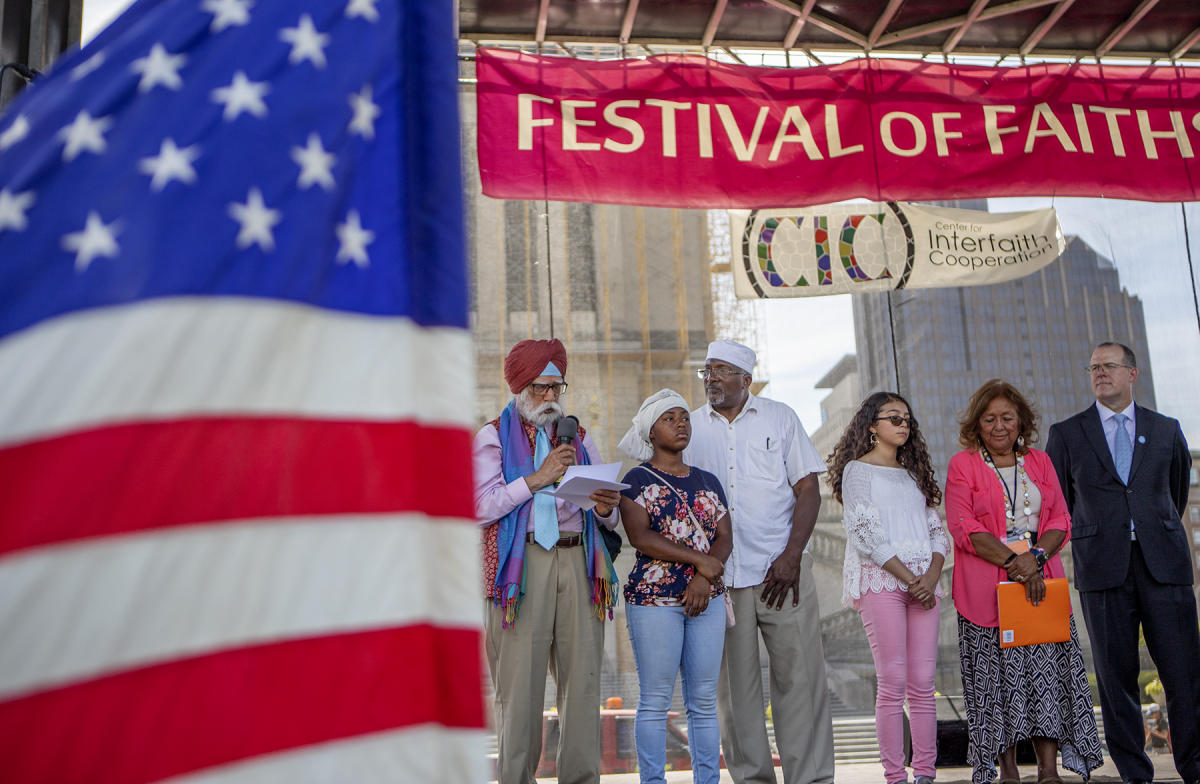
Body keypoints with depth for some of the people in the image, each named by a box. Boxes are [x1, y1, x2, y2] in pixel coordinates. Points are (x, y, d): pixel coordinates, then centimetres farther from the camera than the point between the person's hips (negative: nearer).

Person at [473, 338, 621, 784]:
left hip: (578, 561, 4)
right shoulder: (494, 436, 8)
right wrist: (536, 479, -11)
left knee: (583, 680, 2)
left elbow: (608, 517, 19)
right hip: (520, 565, -4)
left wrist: (606, 508, -4)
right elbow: (480, 508, -6)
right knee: (520, 685, -4)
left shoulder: (578, 437, 21)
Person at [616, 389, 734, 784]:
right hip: (653, 598, -4)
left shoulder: (708, 481, 16)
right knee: (655, 701, -2)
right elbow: (640, 536, -10)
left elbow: (725, 537, 8)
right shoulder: (637, 479, 2)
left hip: (707, 599, 4)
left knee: (704, 700, 5)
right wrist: (699, 559, -12)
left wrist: (704, 579, -10)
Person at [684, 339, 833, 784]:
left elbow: (808, 490, 3)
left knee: (800, 677, -3)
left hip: (783, 571, -1)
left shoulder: (780, 418, 7)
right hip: (719, 576, 2)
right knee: (734, 684, 5)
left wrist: (791, 556, -8)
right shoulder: (690, 428, 11)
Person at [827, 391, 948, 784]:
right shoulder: (858, 470, 3)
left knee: (923, 682, 0)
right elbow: (865, 534, -7)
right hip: (879, 579, -5)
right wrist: (908, 578, -11)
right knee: (893, 681, -7)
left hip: (922, 581, 5)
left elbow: (937, 531, 15)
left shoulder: (915, 473, 21)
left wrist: (931, 575, -4)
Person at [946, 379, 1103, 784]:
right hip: (987, 587, -3)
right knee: (998, 675, -2)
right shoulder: (962, 465, 3)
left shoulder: (1040, 462, 14)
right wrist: (1013, 561, -17)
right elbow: (964, 527, -7)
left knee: (1048, 671, -3)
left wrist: (1036, 556, -11)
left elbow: (1060, 520, 8)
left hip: (1042, 581, 3)